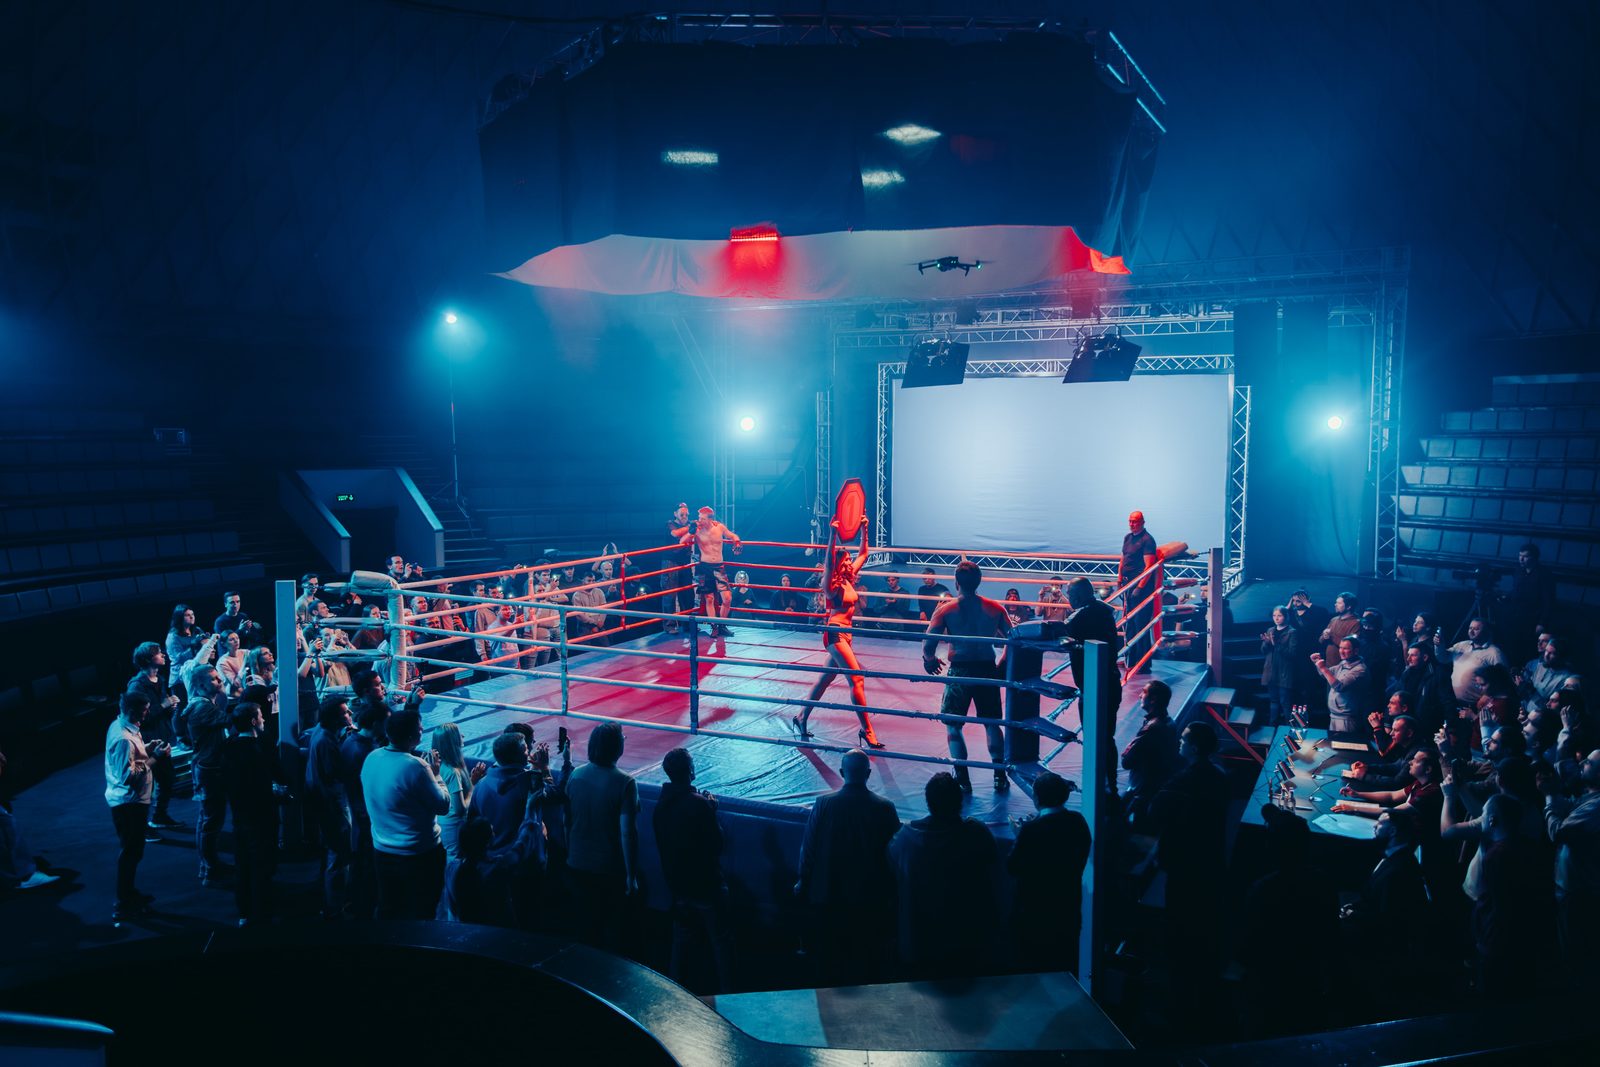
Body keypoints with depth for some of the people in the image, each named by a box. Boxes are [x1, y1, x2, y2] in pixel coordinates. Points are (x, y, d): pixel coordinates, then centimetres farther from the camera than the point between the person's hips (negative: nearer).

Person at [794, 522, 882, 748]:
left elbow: (863, 554, 20)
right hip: (835, 633, -9)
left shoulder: (848, 579, 10)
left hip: (845, 634, 9)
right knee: (857, 678, -13)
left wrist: (864, 530, 14)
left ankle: (802, 718, 27)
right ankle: (866, 730, -12)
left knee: (825, 679, 15)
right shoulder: (832, 583, -11)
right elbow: (829, 562, -30)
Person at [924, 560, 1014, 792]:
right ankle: (1000, 776, 18)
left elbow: (928, 644, -12)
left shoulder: (946, 609, -8)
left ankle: (962, 777, 7)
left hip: (960, 671, -2)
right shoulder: (994, 608, 0)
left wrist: (929, 659, 8)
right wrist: (1002, 665, 16)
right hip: (988, 669, 3)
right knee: (992, 724, 18)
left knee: (952, 724, 12)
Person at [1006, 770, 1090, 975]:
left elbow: (1012, 869, -16)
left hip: (1034, 913, -6)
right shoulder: (1078, 822, -6)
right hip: (1069, 910, 6)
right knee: (1066, 966, 22)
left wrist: (1020, 834, -4)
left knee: (1031, 972, 10)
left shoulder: (1031, 829, -24)